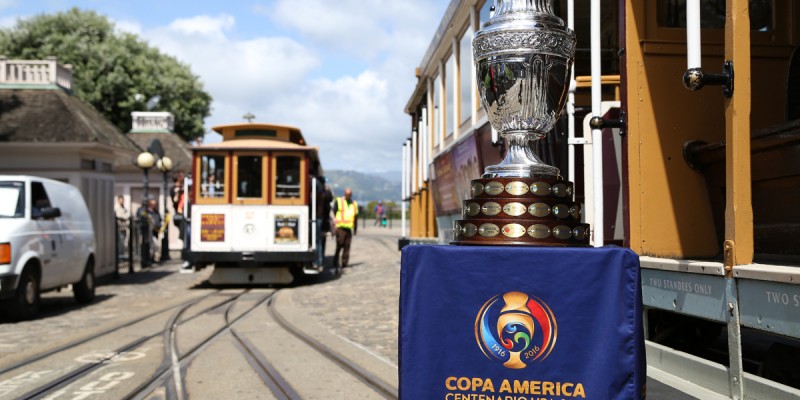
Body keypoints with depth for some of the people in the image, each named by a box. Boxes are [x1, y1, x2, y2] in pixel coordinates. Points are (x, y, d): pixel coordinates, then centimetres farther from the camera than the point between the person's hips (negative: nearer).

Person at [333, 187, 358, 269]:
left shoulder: (354, 204, 17)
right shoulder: (338, 201, 4)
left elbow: (356, 217, 22)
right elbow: (333, 213, 0)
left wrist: (355, 229, 21)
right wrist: (334, 225, -8)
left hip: (349, 228, 4)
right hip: (340, 227, -4)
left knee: (347, 246, 2)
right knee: (339, 245, -9)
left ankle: (344, 263, 8)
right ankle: (336, 261, 1)